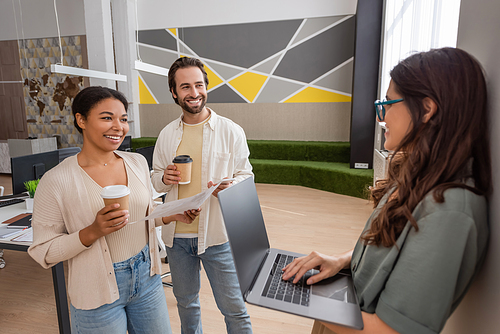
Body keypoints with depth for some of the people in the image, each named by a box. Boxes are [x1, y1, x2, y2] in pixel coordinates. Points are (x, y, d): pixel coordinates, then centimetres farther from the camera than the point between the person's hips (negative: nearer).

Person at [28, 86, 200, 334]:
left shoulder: (137, 162, -2)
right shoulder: (57, 181, -16)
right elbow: (43, 252, -11)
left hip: (146, 277, 5)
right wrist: (92, 232, -25)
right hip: (98, 292, -4)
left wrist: (172, 215, -6)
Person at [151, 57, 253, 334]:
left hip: (217, 235, -3)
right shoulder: (167, 135, 4)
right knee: (185, 303, 24)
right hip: (176, 235, 4)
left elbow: (246, 176, -2)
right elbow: (155, 180, 12)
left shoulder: (231, 131, -6)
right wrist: (164, 178, -11)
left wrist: (231, 187, -24)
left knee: (233, 308, 7)